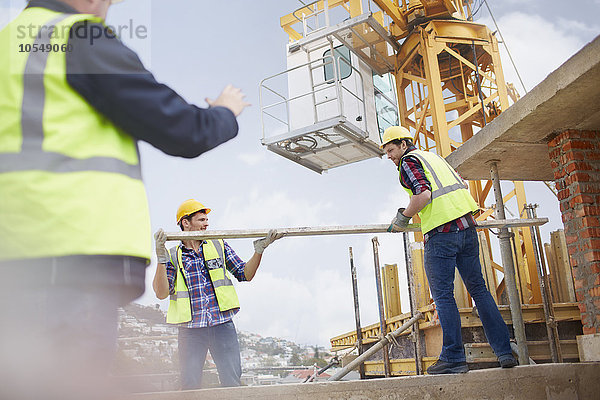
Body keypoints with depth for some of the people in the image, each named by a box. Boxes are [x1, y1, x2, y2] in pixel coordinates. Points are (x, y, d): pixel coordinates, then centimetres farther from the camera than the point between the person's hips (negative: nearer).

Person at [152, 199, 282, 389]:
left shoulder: (219, 246, 12)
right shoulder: (173, 256, 9)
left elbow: (245, 275, 11)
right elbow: (162, 293, -2)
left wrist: (259, 250, -4)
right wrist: (161, 258, -12)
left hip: (222, 325, 1)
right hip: (190, 329, 0)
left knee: (232, 384, -4)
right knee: (190, 386, 0)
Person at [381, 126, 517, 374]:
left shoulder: (409, 161, 0)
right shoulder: (433, 157, 25)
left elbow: (423, 194, -16)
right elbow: (461, 185, 29)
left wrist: (402, 218, -4)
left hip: (441, 233, -8)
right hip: (467, 228, 8)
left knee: (443, 296, -3)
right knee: (478, 289, 10)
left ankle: (453, 358, -2)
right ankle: (504, 351, 10)